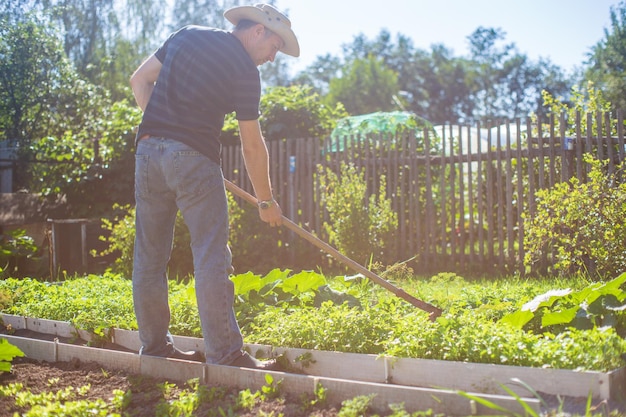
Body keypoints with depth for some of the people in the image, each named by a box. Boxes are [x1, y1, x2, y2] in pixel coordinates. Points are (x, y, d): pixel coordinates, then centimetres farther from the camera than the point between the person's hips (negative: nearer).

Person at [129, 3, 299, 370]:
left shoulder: (186, 35, 16)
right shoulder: (245, 69, -2)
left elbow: (140, 81, 15)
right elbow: (252, 145, 0)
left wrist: (161, 128, 12)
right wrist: (267, 201, 8)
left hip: (149, 147, 7)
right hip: (193, 156, -7)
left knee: (150, 254, 11)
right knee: (212, 255, -5)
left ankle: (154, 344, 18)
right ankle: (225, 353, -6)